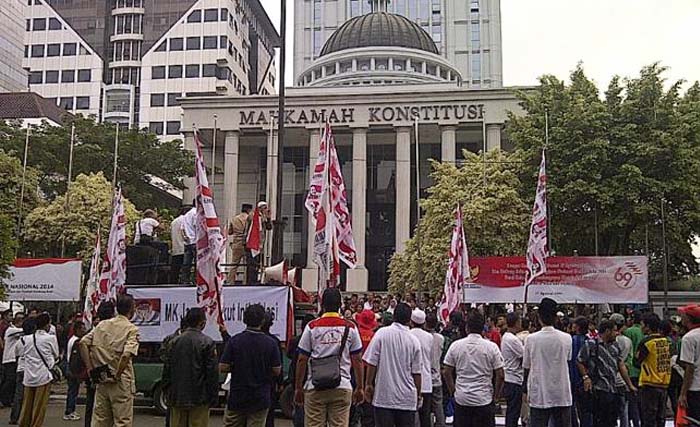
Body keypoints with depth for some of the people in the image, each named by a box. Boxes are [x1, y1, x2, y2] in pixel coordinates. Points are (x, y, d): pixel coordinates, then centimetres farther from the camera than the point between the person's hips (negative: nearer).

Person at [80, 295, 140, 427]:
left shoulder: (102, 324, 8)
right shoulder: (132, 329, -9)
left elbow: (83, 343, 1)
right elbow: (126, 355, -24)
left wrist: (90, 368, 1)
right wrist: (117, 376, -13)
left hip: (101, 381, 6)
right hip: (121, 383, -5)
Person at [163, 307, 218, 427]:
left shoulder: (175, 342, 5)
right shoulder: (207, 343, -10)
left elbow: (167, 370, 8)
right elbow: (212, 372, -11)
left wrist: (167, 393, 15)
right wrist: (213, 397, -4)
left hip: (177, 398, 5)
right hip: (199, 399, -4)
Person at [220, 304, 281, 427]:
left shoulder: (234, 341, -8)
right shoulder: (271, 343, -7)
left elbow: (223, 368, -8)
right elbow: (276, 371, -4)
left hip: (237, 397, 0)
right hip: (260, 398, 0)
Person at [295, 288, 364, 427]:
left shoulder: (312, 327, -1)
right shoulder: (350, 328, 2)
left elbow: (302, 360, 0)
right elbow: (357, 360, 3)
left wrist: (298, 388, 8)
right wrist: (360, 388, 11)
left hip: (315, 387, 0)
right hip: (342, 387, 1)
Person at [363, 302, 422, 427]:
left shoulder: (382, 333, -5)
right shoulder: (414, 341, 1)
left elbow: (371, 363, -6)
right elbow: (417, 372, 3)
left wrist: (368, 384, 5)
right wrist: (418, 395, 15)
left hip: (383, 394, -2)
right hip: (407, 398, 2)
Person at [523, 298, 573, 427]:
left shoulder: (531, 339, -8)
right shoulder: (566, 338, -5)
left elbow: (526, 368, 0)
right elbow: (568, 360, 12)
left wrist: (526, 391, 13)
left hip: (539, 396, -1)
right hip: (562, 396, 1)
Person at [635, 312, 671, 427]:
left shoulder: (646, 342, -14)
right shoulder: (665, 341, 6)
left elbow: (636, 361, -7)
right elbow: (667, 360, 13)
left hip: (650, 384, -6)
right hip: (664, 384, 7)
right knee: (660, 418, 13)